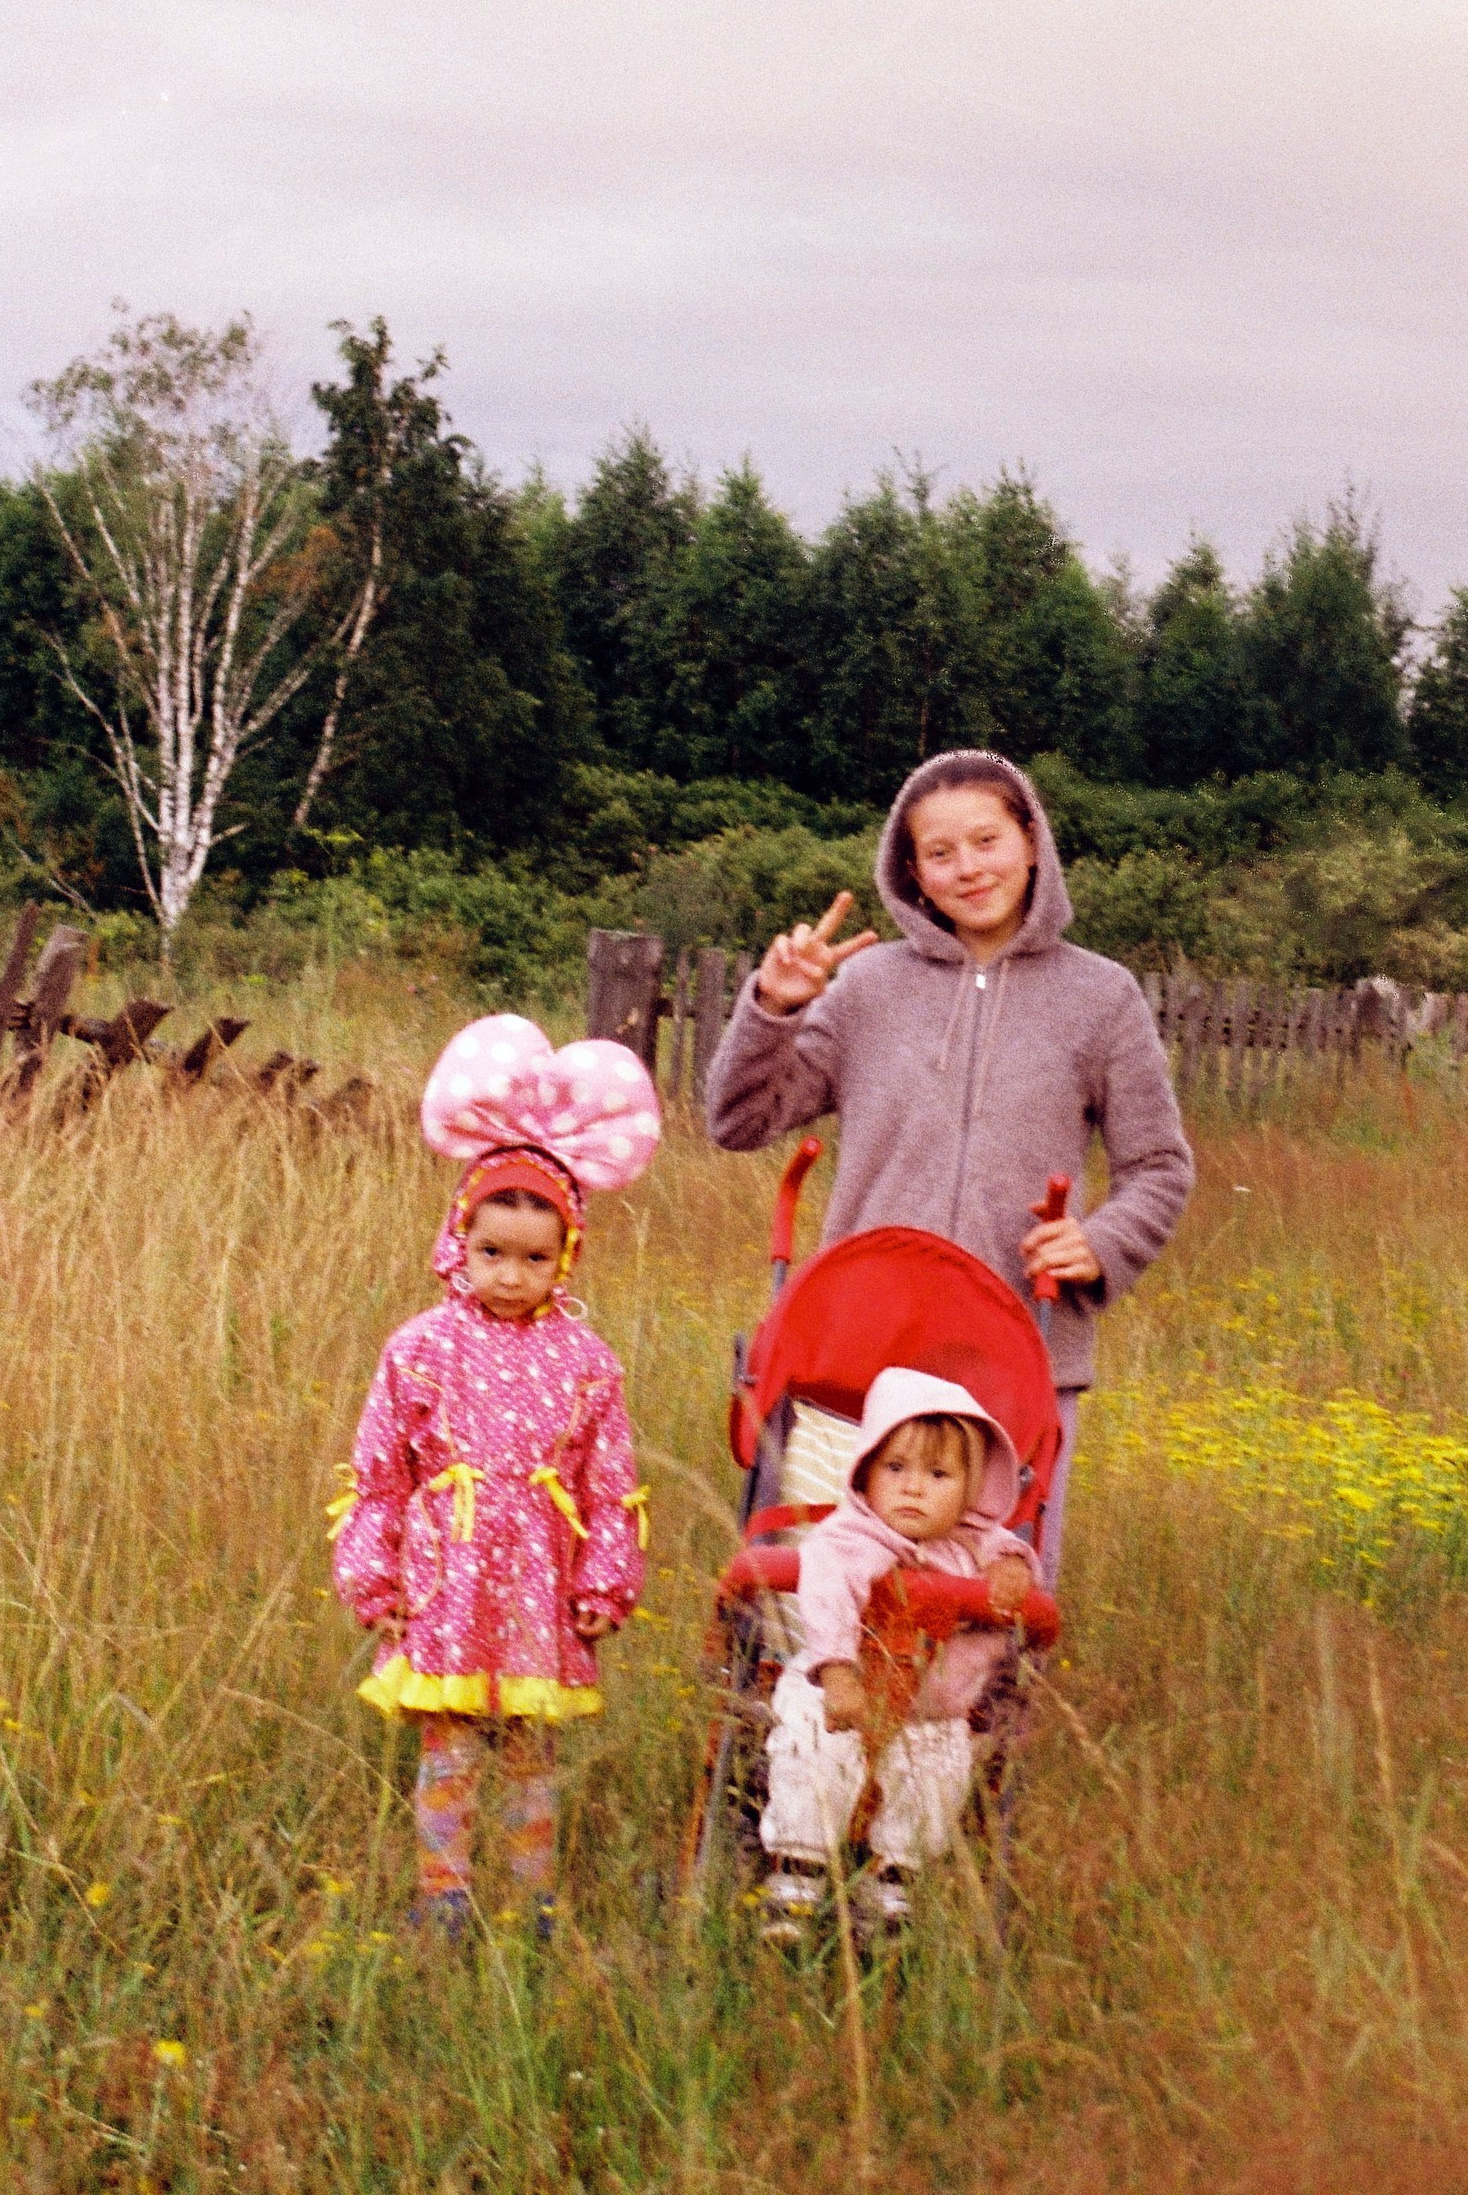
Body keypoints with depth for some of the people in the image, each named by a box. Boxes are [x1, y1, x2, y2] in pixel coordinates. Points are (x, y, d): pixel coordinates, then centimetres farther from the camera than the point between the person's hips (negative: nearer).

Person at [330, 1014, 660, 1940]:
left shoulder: (583, 1359, 2)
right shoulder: (423, 1349, -2)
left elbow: (611, 1484, 7)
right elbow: (378, 1472, 2)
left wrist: (605, 1583, 4)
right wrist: (373, 1577, 0)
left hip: (541, 1581, 1)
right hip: (447, 1577, -1)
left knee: (534, 1746, 9)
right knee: (447, 1749, 1)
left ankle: (539, 1900, 18)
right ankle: (443, 1896, 9)